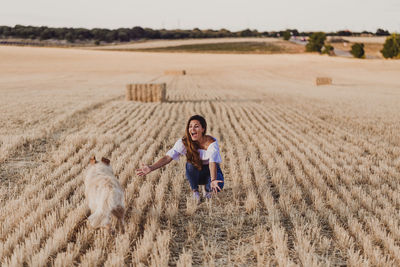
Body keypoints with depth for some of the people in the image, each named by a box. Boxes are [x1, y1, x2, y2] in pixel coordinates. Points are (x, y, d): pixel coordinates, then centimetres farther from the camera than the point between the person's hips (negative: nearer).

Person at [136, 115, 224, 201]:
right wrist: (151, 168, -45)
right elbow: (168, 157, -29)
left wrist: (213, 180, -60)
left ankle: (207, 189, 7)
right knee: (191, 163, -34)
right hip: (194, 174, 1)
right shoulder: (184, 142, -21)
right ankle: (195, 191, -6)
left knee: (217, 186, -33)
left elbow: (213, 163, -40)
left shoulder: (211, 142, -26)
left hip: (209, 172, -1)